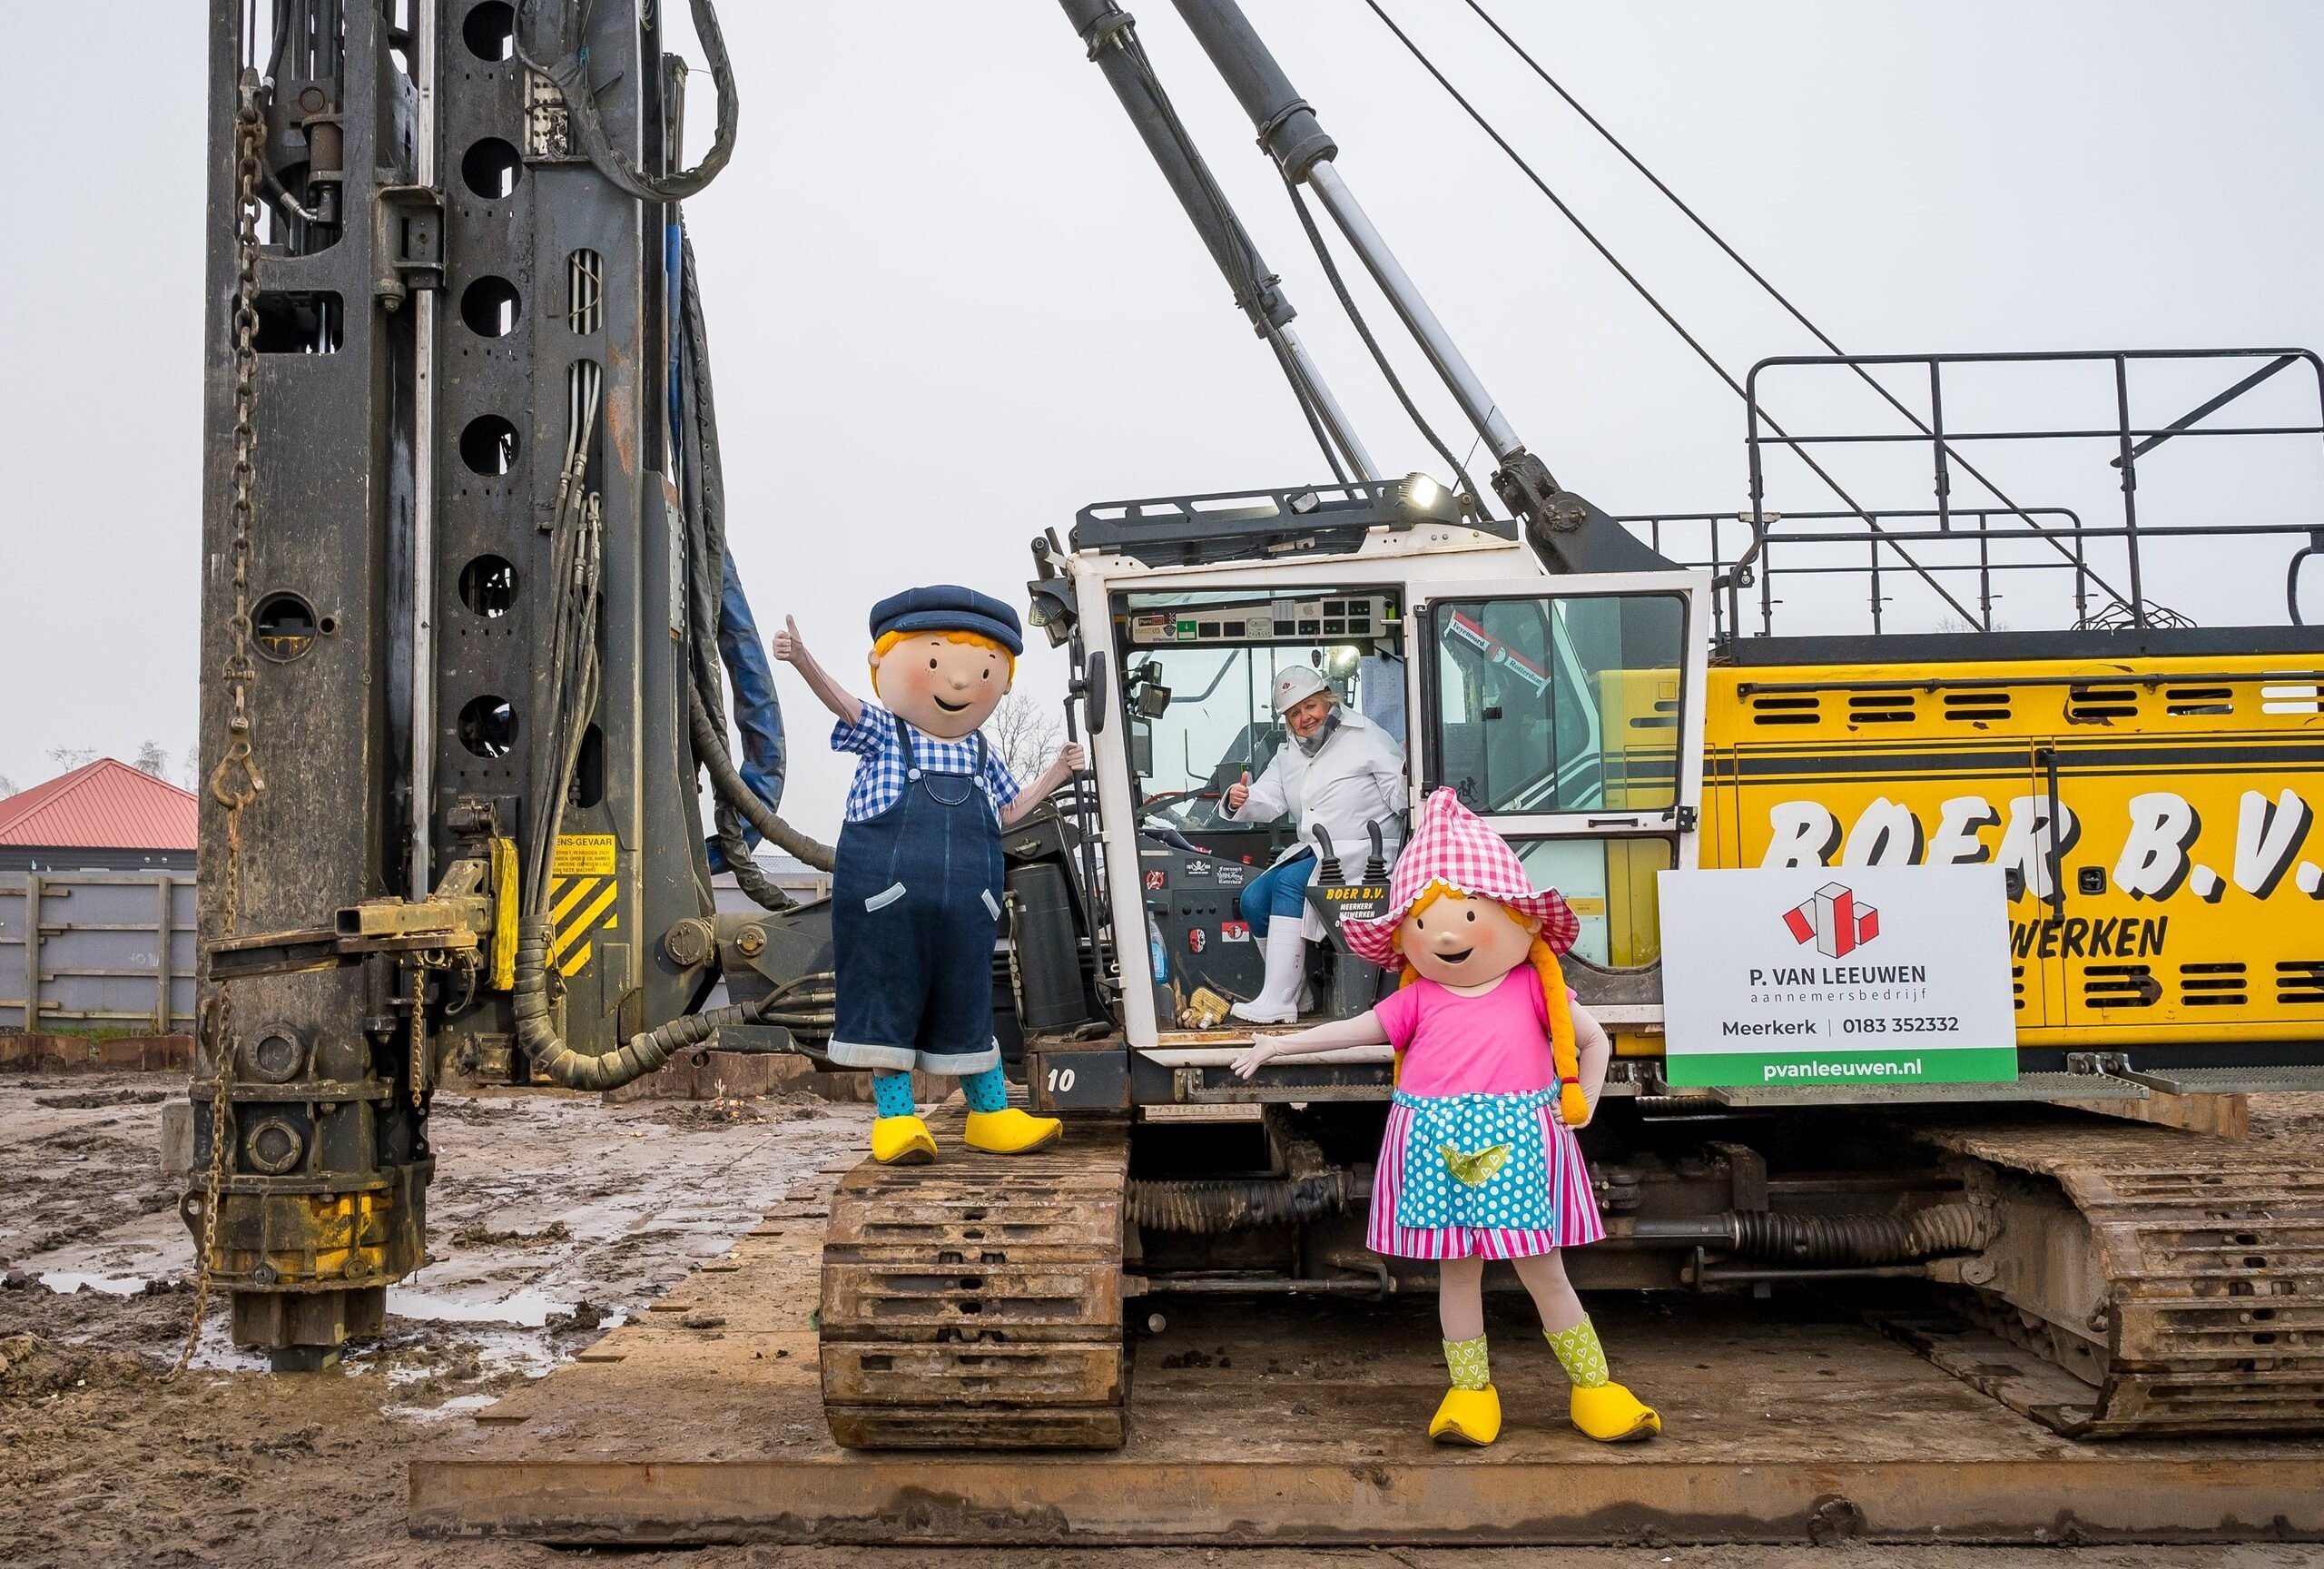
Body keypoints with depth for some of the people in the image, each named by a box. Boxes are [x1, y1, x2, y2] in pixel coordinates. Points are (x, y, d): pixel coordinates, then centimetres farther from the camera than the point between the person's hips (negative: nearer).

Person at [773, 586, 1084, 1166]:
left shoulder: (982, 755, 16)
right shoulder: (882, 732, 1)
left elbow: (1007, 812, 26)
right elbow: (843, 701, -18)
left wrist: (1053, 777, 22)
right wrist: (804, 663, -35)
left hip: (963, 904, 4)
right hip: (886, 897, -4)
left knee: (968, 1002, 12)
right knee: (888, 997, 1)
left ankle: (991, 1114, 21)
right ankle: (895, 1118, 10)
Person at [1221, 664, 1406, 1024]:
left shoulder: (1366, 736, -1)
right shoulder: (1288, 755, 19)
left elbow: (1400, 799, -6)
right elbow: (1267, 800, 8)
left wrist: (1407, 773, -28)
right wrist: (1240, 801, -14)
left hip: (1362, 850, -7)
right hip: (1311, 851, 7)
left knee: (1289, 882, -28)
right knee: (1253, 898, -12)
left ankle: (1277, 1002, -32)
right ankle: (1297, 991, -2)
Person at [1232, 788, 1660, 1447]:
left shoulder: (1534, 989, 0)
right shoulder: (1418, 1000, 4)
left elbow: (1594, 1040, 9)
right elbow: (1352, 1029, 8)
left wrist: (1583, 1103, 0)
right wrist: (1279, 1045, 5)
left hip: (1518, 1146, -2)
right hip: (1440, 1150, 2)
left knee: (1544, 1272, 4)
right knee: (1457, 1270, 9)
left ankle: (1594, 1387, 18)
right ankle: (1470, 1391, 21)